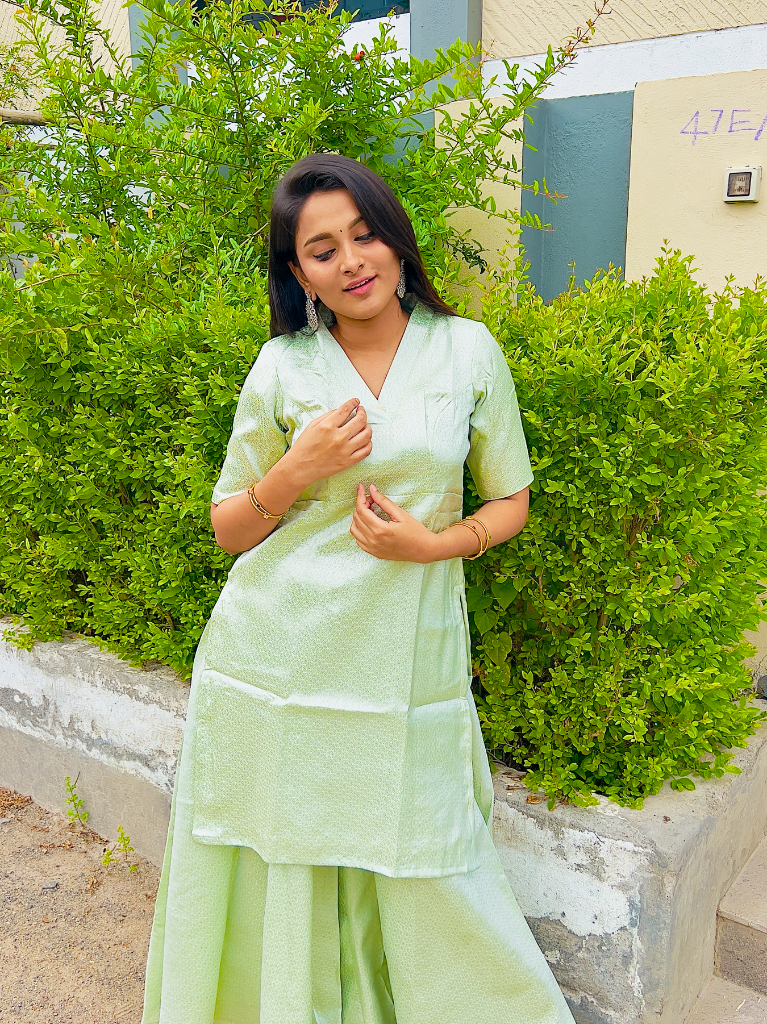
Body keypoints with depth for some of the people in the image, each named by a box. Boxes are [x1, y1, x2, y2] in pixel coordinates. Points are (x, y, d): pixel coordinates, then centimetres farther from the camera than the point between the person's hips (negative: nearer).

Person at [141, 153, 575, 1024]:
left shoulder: (469, 350, 2)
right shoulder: (282, 367, 1)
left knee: (424, 882, 7)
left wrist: (436, 542, -11)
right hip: (275, 661, 1)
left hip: (407, 666, 0)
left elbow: (510, 502, 8)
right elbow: (228, 530, 6)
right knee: (274, 879, 11)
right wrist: (294, 472, -12)